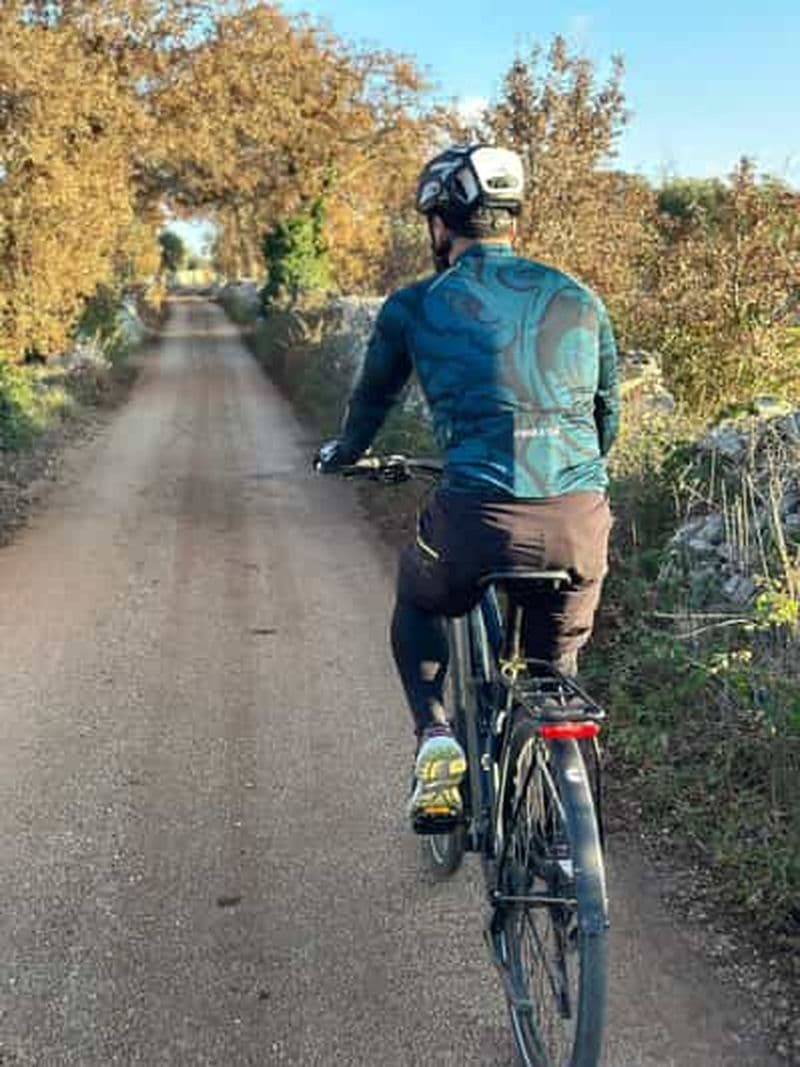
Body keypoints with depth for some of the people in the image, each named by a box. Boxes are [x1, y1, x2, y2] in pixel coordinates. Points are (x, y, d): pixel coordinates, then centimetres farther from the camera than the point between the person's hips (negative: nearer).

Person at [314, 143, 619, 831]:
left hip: (480, 517, -2)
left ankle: (436, 741, 13)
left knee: (418, 605, 31)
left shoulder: (414, 307, 7)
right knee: (556, 664, 28)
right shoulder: (578, 300, 15)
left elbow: (372, 402, 24)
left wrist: (342, 453, 46)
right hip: (582, 522, 3)